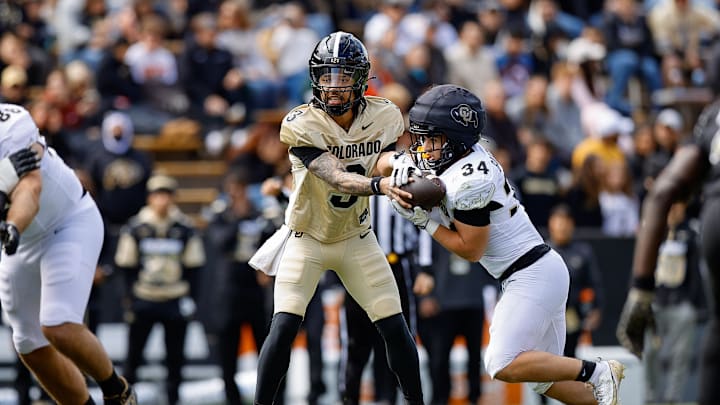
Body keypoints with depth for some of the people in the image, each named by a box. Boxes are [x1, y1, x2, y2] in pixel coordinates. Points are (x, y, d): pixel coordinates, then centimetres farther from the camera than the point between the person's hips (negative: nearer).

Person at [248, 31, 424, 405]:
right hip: (306, 239, -3)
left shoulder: (383, 117, -10)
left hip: (356, 238, 3)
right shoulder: (301, 125, -23)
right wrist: (379, 185, -53)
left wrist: (398, 164, -50)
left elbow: (384, 157, -25)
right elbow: (336, 178, -34)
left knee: (395, 328, 0)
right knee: (284, 326, -15)